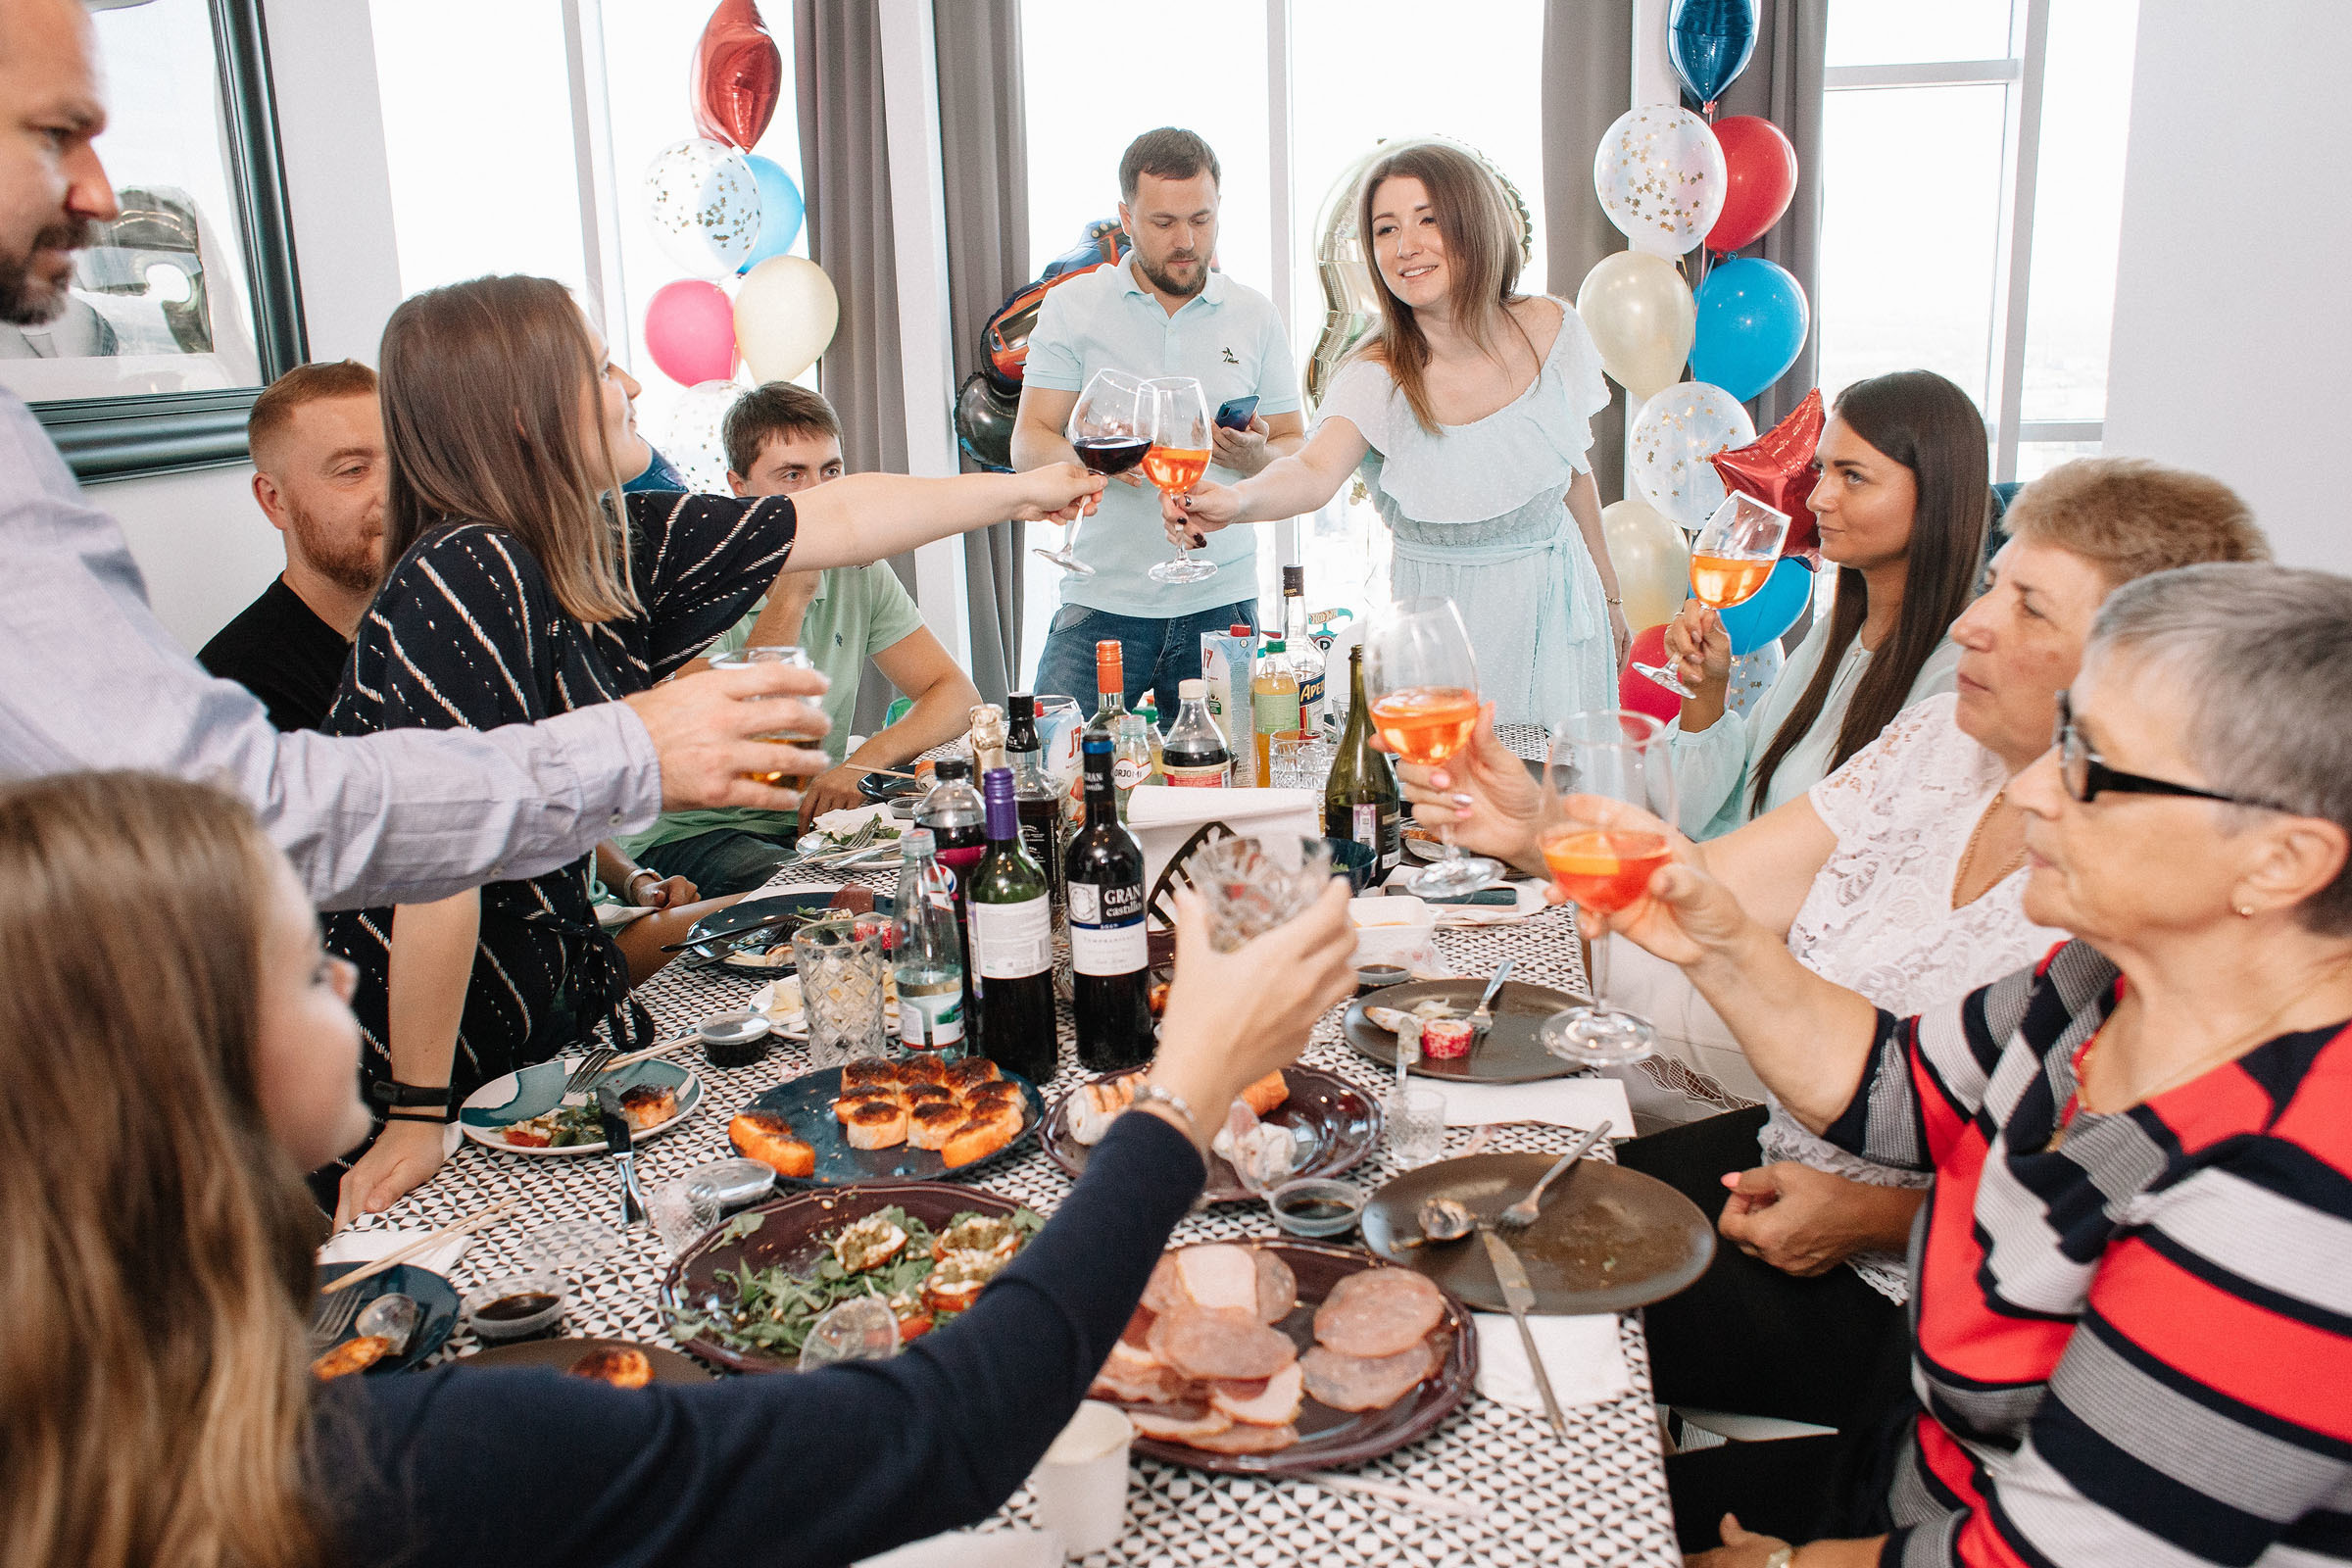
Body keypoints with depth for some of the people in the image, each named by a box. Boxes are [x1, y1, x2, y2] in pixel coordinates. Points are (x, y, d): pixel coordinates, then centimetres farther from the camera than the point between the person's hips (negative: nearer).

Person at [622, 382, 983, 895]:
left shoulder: (855, 571, 5)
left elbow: (957, 695, 3)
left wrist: (865, 760, -18)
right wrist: (792, 592, -25)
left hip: (816, 819, 6)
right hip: (690, 837, -6)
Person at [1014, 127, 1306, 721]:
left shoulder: (1256, 316, 8)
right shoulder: (1072, 307, 4)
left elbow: (1296, 448, 12)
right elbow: (1029, 443, 0)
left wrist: (1257, 456, -12)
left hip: (1220, 602, 1)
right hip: (1102, 601, -1)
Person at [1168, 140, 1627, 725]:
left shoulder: (1550, 329, -6)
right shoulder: (1378, 379, -18)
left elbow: (1577, 470, 7)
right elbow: (1314, 471, -37)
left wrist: (1610, 595, 15)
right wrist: (1234, 501, -59)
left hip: (1558, 610, 3)